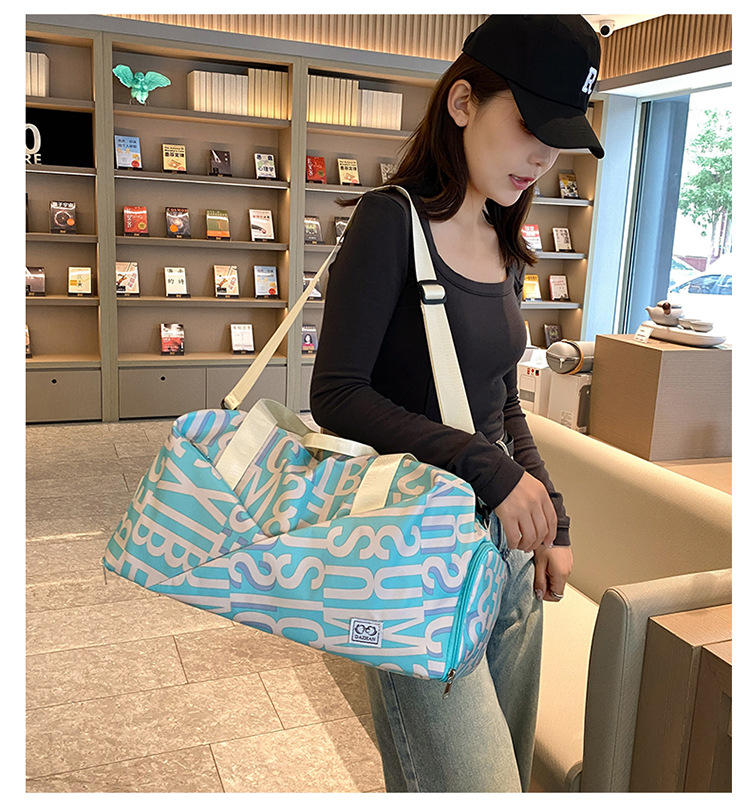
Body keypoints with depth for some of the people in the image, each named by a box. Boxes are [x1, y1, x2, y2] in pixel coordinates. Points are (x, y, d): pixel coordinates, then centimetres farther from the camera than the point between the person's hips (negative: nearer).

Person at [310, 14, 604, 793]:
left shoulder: (504, 247, 11)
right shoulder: (392, 221, -10)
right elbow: (337, 395, -16)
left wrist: (552, 521, 10)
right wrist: (490, 471, -20)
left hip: (505, 539, 7)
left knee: (508, 769, 16)